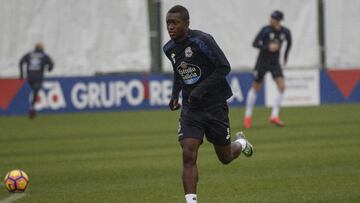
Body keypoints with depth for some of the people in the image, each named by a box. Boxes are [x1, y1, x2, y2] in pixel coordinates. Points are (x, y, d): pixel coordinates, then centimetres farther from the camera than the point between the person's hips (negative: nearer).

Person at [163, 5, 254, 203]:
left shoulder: (202, 41, -17)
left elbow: (224, 67, -16)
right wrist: (175, 95, 6)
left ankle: (241, 143, 45)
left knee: (225, 157, 11)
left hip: (215, 105, -4)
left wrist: (201, 89, -24)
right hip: (190, 109, 4)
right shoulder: (169, 48, 3)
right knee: (188, 156, -15)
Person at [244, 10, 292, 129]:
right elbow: (255, 44, -21)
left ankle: (274, 116, -6)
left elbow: (289, 43, 17)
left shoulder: (285, 32, -5)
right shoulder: (266, 30, -16)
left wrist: (285, 56, 19)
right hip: (262, 61, -3)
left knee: (282, 87, -12)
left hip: (275, 63, 3)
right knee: (255, 88, 5)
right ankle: (248, 116, 20)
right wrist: (268, 47, -33)